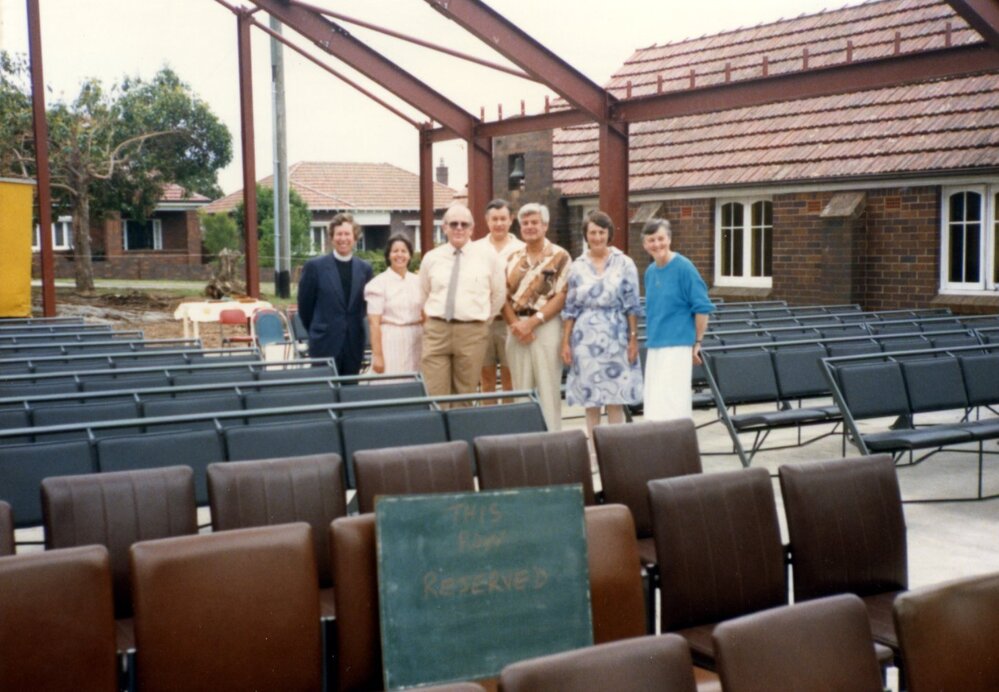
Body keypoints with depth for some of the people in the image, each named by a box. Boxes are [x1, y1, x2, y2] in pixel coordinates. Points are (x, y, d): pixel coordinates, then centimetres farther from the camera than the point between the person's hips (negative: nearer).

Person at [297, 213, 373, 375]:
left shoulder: (364, 268, 6)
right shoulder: (315, 266, -2)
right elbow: (305, 305, 4)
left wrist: (354, 327, 13)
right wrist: (316, 331, 11)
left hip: (354, 344, 3)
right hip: (325, 344, -3)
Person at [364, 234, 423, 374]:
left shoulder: (417, 281, 10)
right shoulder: (379, 283, -3)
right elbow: (374, 323, -7)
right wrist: (377, 355, -12)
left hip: (415, 342, 4)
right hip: (390, 342, -4)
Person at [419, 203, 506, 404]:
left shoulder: (487, 257, 2)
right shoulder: (431, 258, 7)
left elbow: (499, 294, 11)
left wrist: (483, 318, 10)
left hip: (472, 332, -1)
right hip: (436, 330, 1)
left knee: (465, 396, 7)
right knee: (434, 396, -4)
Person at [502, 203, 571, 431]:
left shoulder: (560, 256, -2)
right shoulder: (513, 258, 12)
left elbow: (562, 296, -9)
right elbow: (504, 295, 8)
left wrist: (533, 322, -15)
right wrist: (514, 324, -9)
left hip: (546, 327, -4)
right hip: (517, 329, 4)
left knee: (548, 388, -1)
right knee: (521, 388, 8)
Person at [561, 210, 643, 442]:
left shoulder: (624, 263, 1)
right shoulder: (577, 267, 6)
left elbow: (632, 305, 0)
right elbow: (570, 308, 7)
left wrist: (634, 338, -5)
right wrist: (566, 342, 2)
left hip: (615, 338, -1)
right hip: (585, 339, 2)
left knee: (616, 397, 1)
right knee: (589, 397, 4)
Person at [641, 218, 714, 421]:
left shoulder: (684, 267, -10)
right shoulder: (650, 271, 9)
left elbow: (702, 307, -9)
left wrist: (697, 343, -8)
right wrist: (652, 337, 18)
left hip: (678, 345, -7)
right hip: (654, 347, 7)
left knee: (671, 405, -10)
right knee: (655, 403, 10)